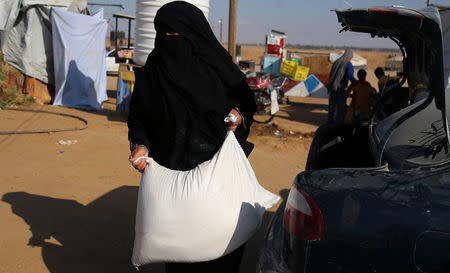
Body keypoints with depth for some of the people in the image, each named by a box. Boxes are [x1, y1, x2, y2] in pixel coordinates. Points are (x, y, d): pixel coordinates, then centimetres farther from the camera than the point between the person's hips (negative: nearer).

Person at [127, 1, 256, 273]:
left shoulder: (217, 65, -1)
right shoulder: (152, 71, 2)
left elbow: (246, 100, 10)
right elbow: (138, 116, 7)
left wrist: (238, 114, -11)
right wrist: (140, 144, -9)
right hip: (172, 170, 1)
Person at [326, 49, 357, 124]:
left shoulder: (336, 61, 8)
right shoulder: (348, 64, -9)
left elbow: (331, 74, 12)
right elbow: (350, 77, -19)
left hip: (332, 85, 6)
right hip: (341, 87, -6)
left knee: (332, 104, 14)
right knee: (340, 105, 3)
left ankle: (330, 120, 24)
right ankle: (338, 122, 6)